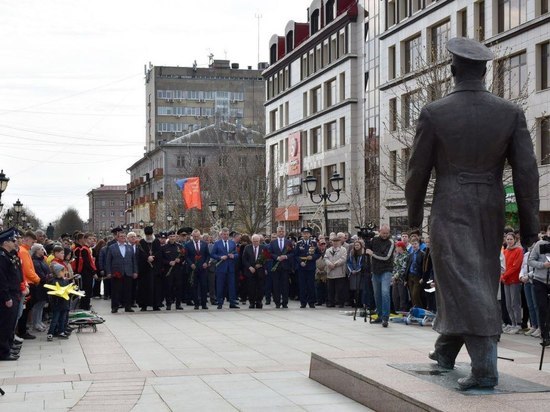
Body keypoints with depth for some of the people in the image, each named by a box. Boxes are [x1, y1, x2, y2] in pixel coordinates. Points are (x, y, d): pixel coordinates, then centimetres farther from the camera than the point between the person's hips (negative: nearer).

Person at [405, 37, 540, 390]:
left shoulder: (434, 114, -6)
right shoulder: (510, 113, -1)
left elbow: (418, 170, 0)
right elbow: (527, 171, -2)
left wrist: (415, 214, 15)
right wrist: (529, 225, 3)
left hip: (451, 208, -4)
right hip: (491, 210, 4)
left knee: (463, 283, -4)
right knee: (479, 281, 17)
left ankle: (485, 367, -13)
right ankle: (447, 350, 33)